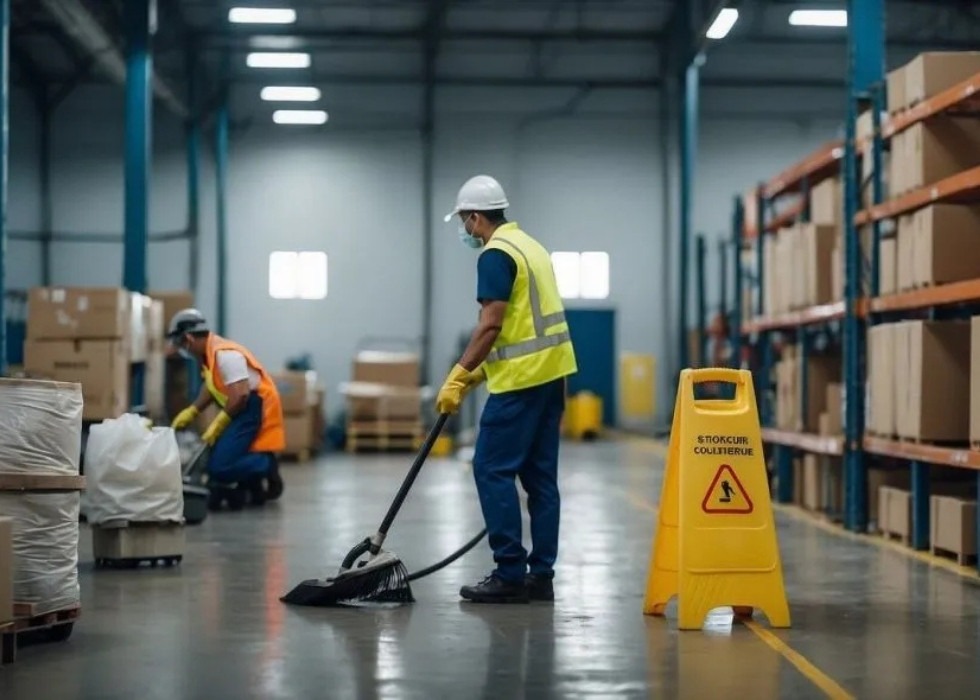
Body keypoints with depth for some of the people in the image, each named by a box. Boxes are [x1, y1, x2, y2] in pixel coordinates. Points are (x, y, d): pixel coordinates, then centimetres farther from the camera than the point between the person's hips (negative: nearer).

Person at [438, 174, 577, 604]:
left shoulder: (496, 254, -11)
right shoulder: (529, 246, 19)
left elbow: (491, 325, -17)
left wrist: (457, 378, -13)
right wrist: (477, 372, 21)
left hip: (523, 378, -10)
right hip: (551, 372, 10)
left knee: (492, 469, -5)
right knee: (539, 475, 9)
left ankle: (510, 575, -5)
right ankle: (540, 575, 9)